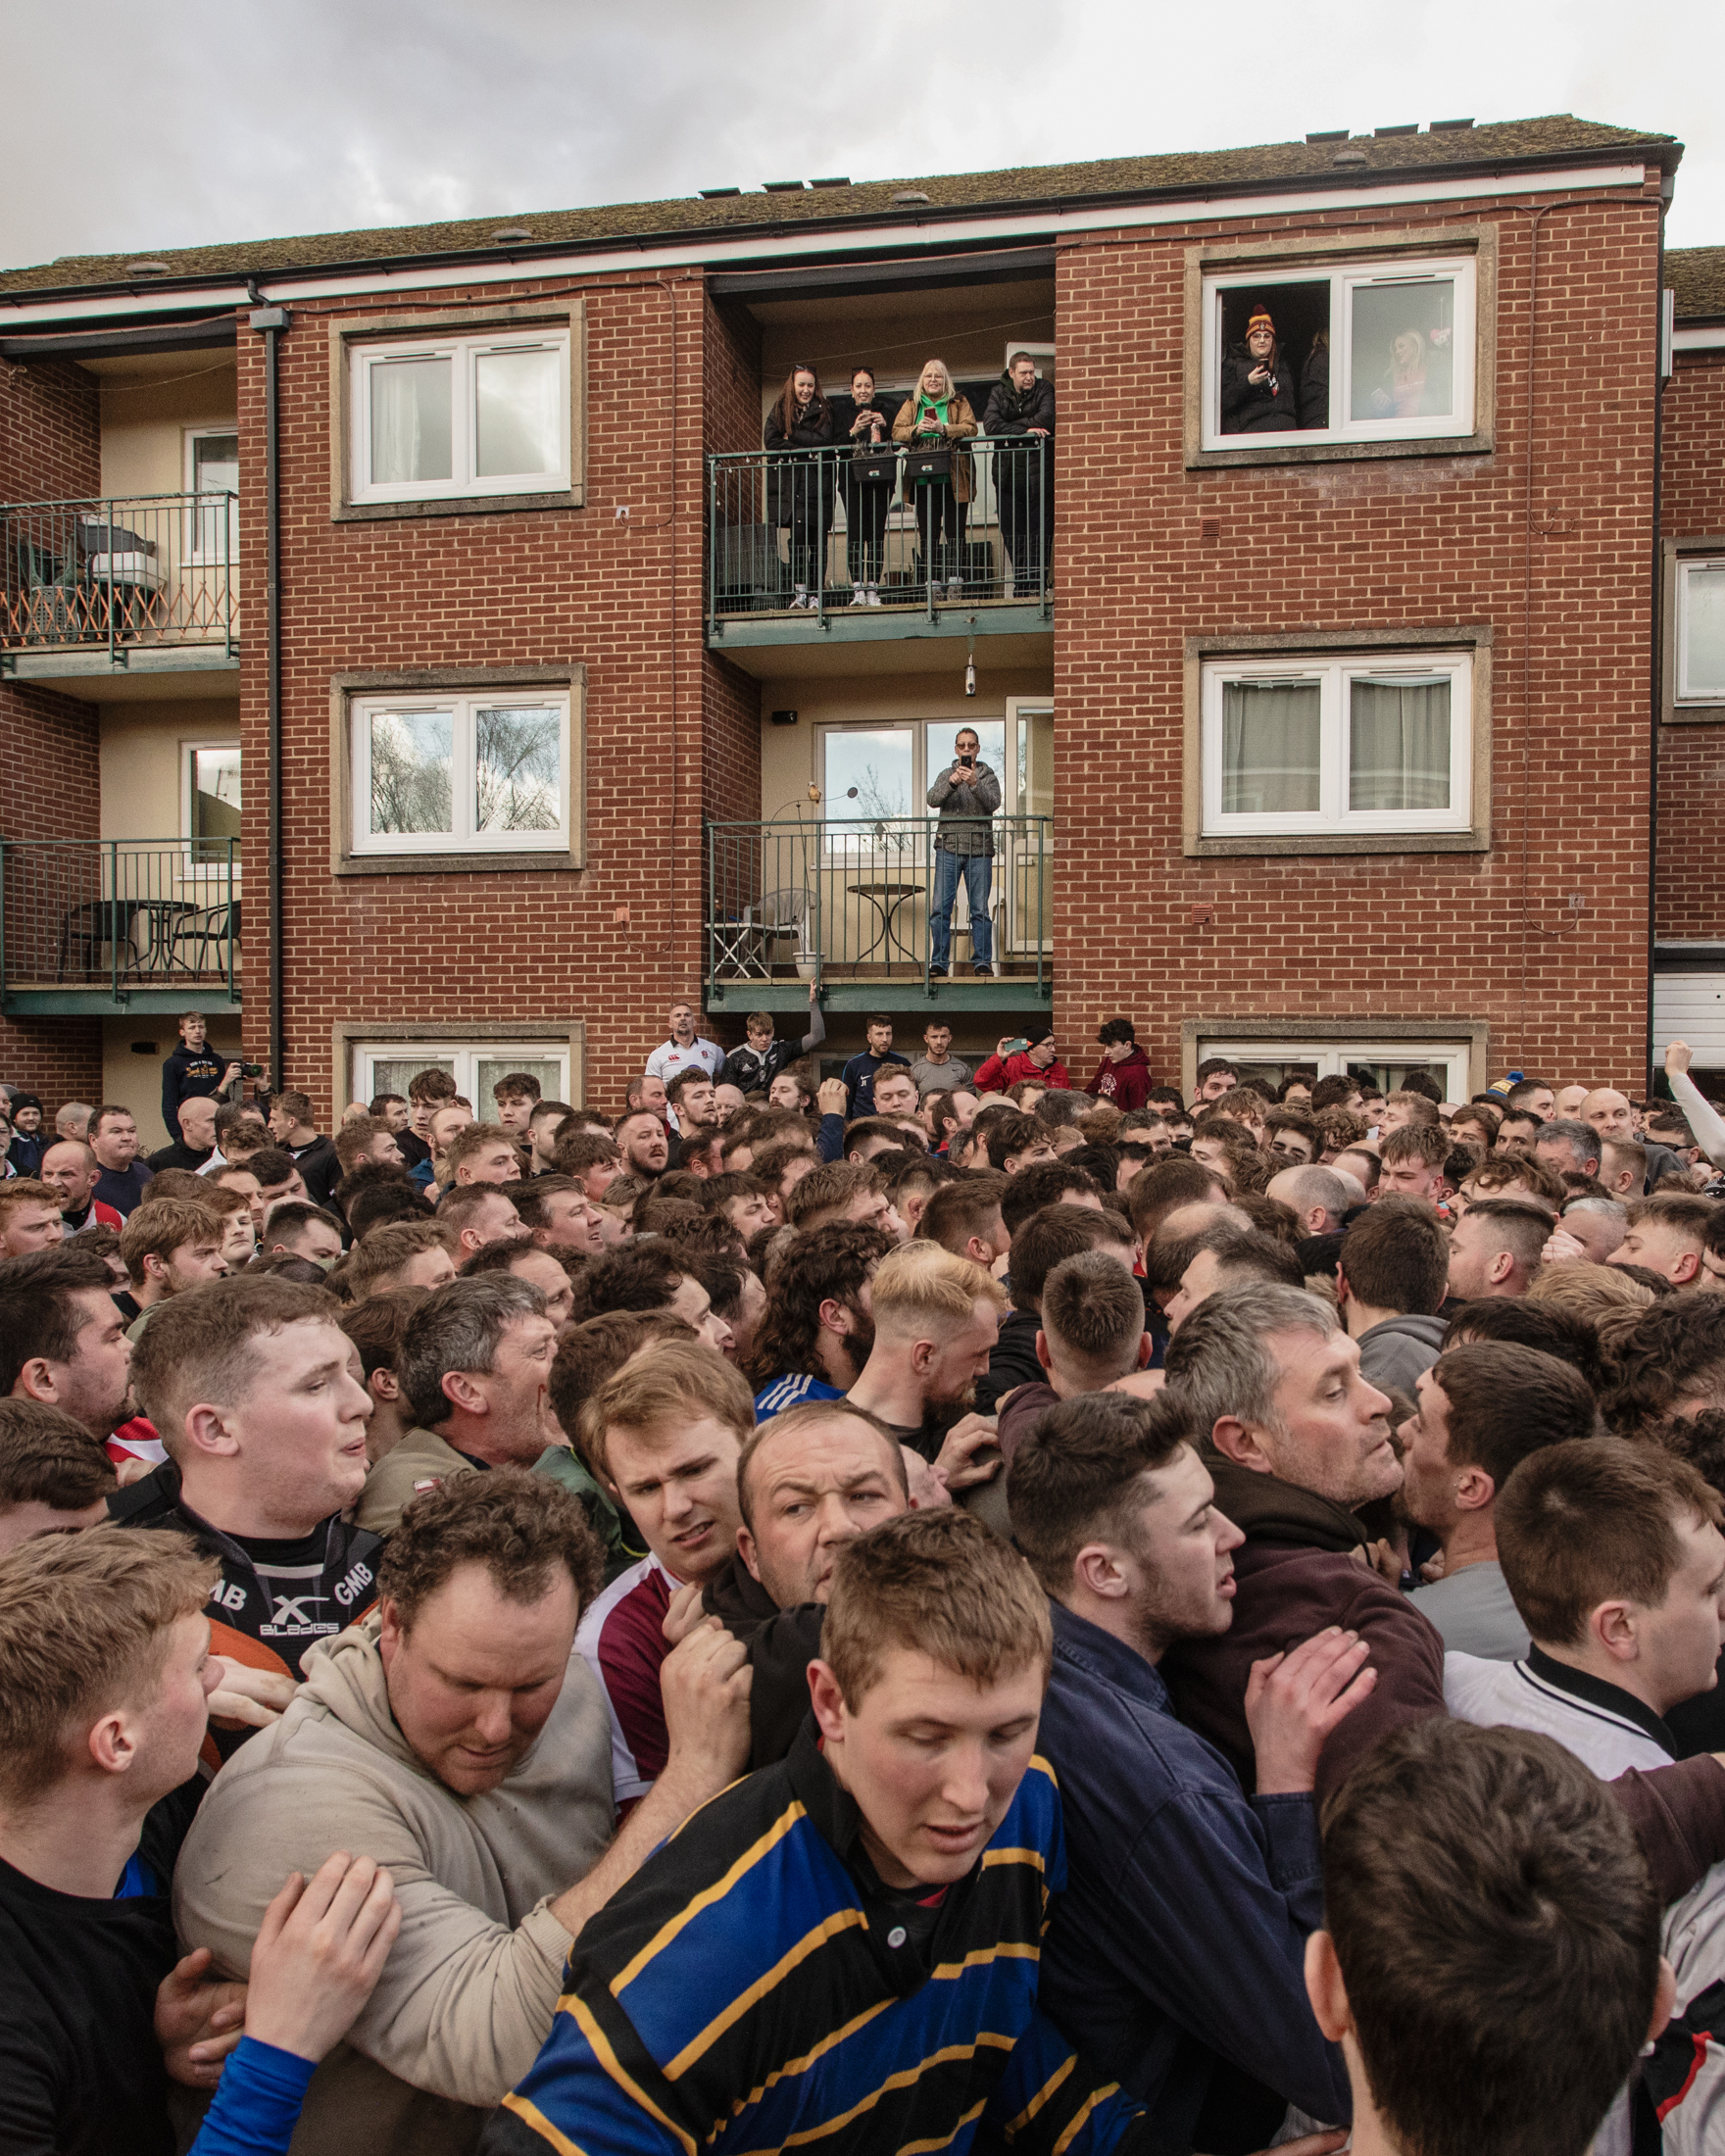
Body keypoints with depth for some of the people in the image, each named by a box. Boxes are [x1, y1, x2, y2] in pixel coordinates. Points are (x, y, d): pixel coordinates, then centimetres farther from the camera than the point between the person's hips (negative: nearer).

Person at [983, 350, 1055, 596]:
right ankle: (1021, 586, 9)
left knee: (1039, 532, -7)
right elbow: (990, 425, -7)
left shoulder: (1044, 390, 4)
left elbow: (1046, 419, -14)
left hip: (1039, 472, -2)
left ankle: (1035, 587, -5)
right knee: (1012, 532, 2)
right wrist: (1025, 430, -15)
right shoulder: (998, 393, 9)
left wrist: (1011, 427, -9)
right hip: (1008, 472, 2)